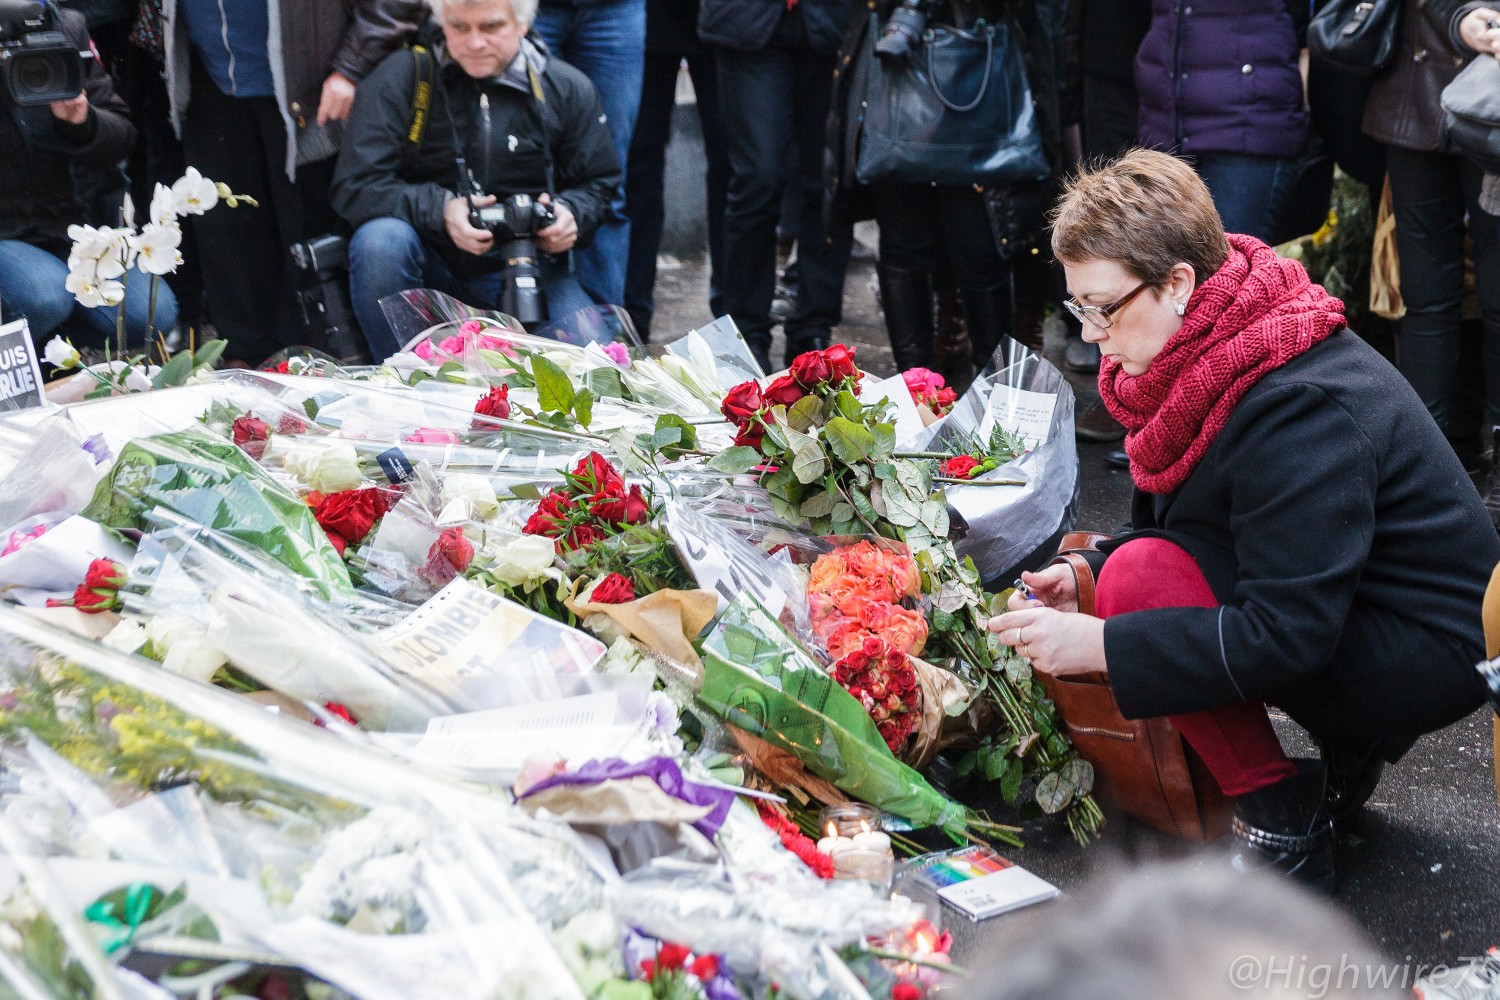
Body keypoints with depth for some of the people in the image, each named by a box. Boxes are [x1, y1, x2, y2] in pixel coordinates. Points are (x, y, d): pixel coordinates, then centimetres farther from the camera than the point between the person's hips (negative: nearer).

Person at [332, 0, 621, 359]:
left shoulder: (570, 90, 3)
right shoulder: (398, 78, -5)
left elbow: (600, 185, 13)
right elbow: (354, 187, -10)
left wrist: (572, 213, -12)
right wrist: (440, 210, -26)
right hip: (430, 261, 0)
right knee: (380, 239, -34)